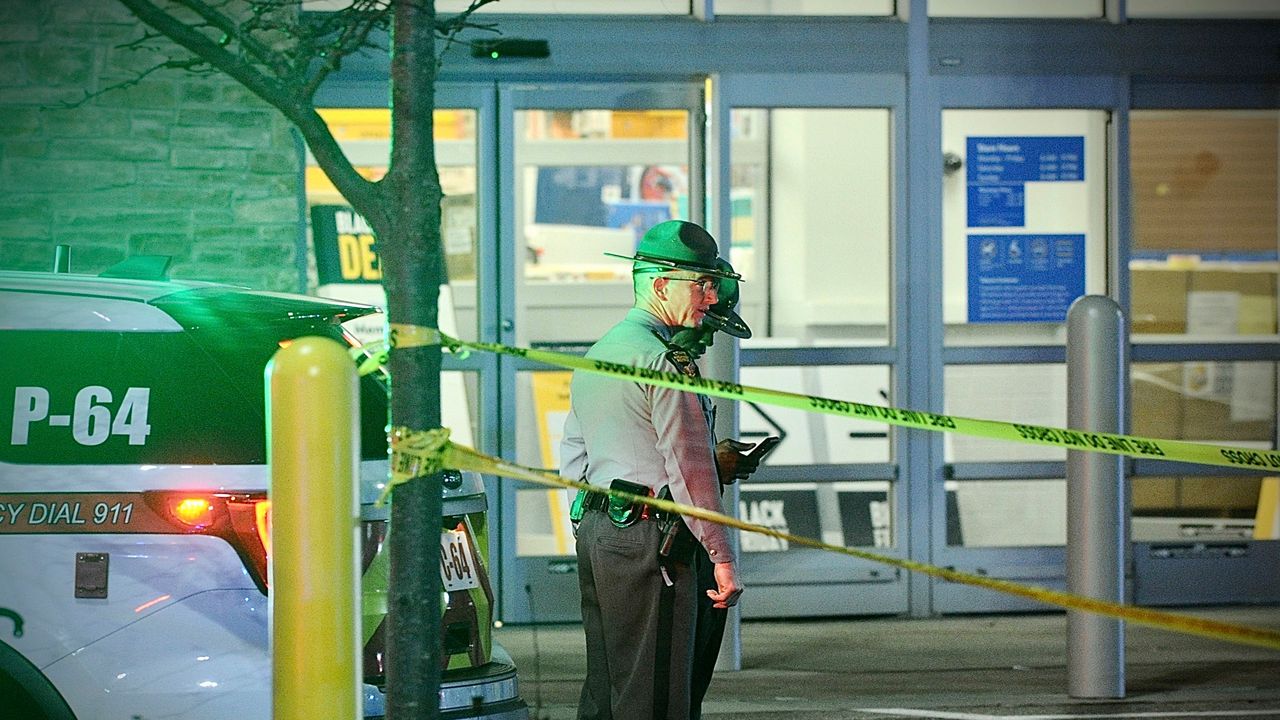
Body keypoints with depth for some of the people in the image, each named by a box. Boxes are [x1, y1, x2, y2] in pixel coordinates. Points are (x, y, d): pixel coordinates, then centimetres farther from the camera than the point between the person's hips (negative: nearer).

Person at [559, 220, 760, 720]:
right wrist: (722, 559, -13)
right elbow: (690, 471, -16)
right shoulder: (663, 361, -12)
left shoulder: (596, 355, 18)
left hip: (593, 531, 9)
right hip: (648, 540, -9)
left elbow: (573, 463, 20)